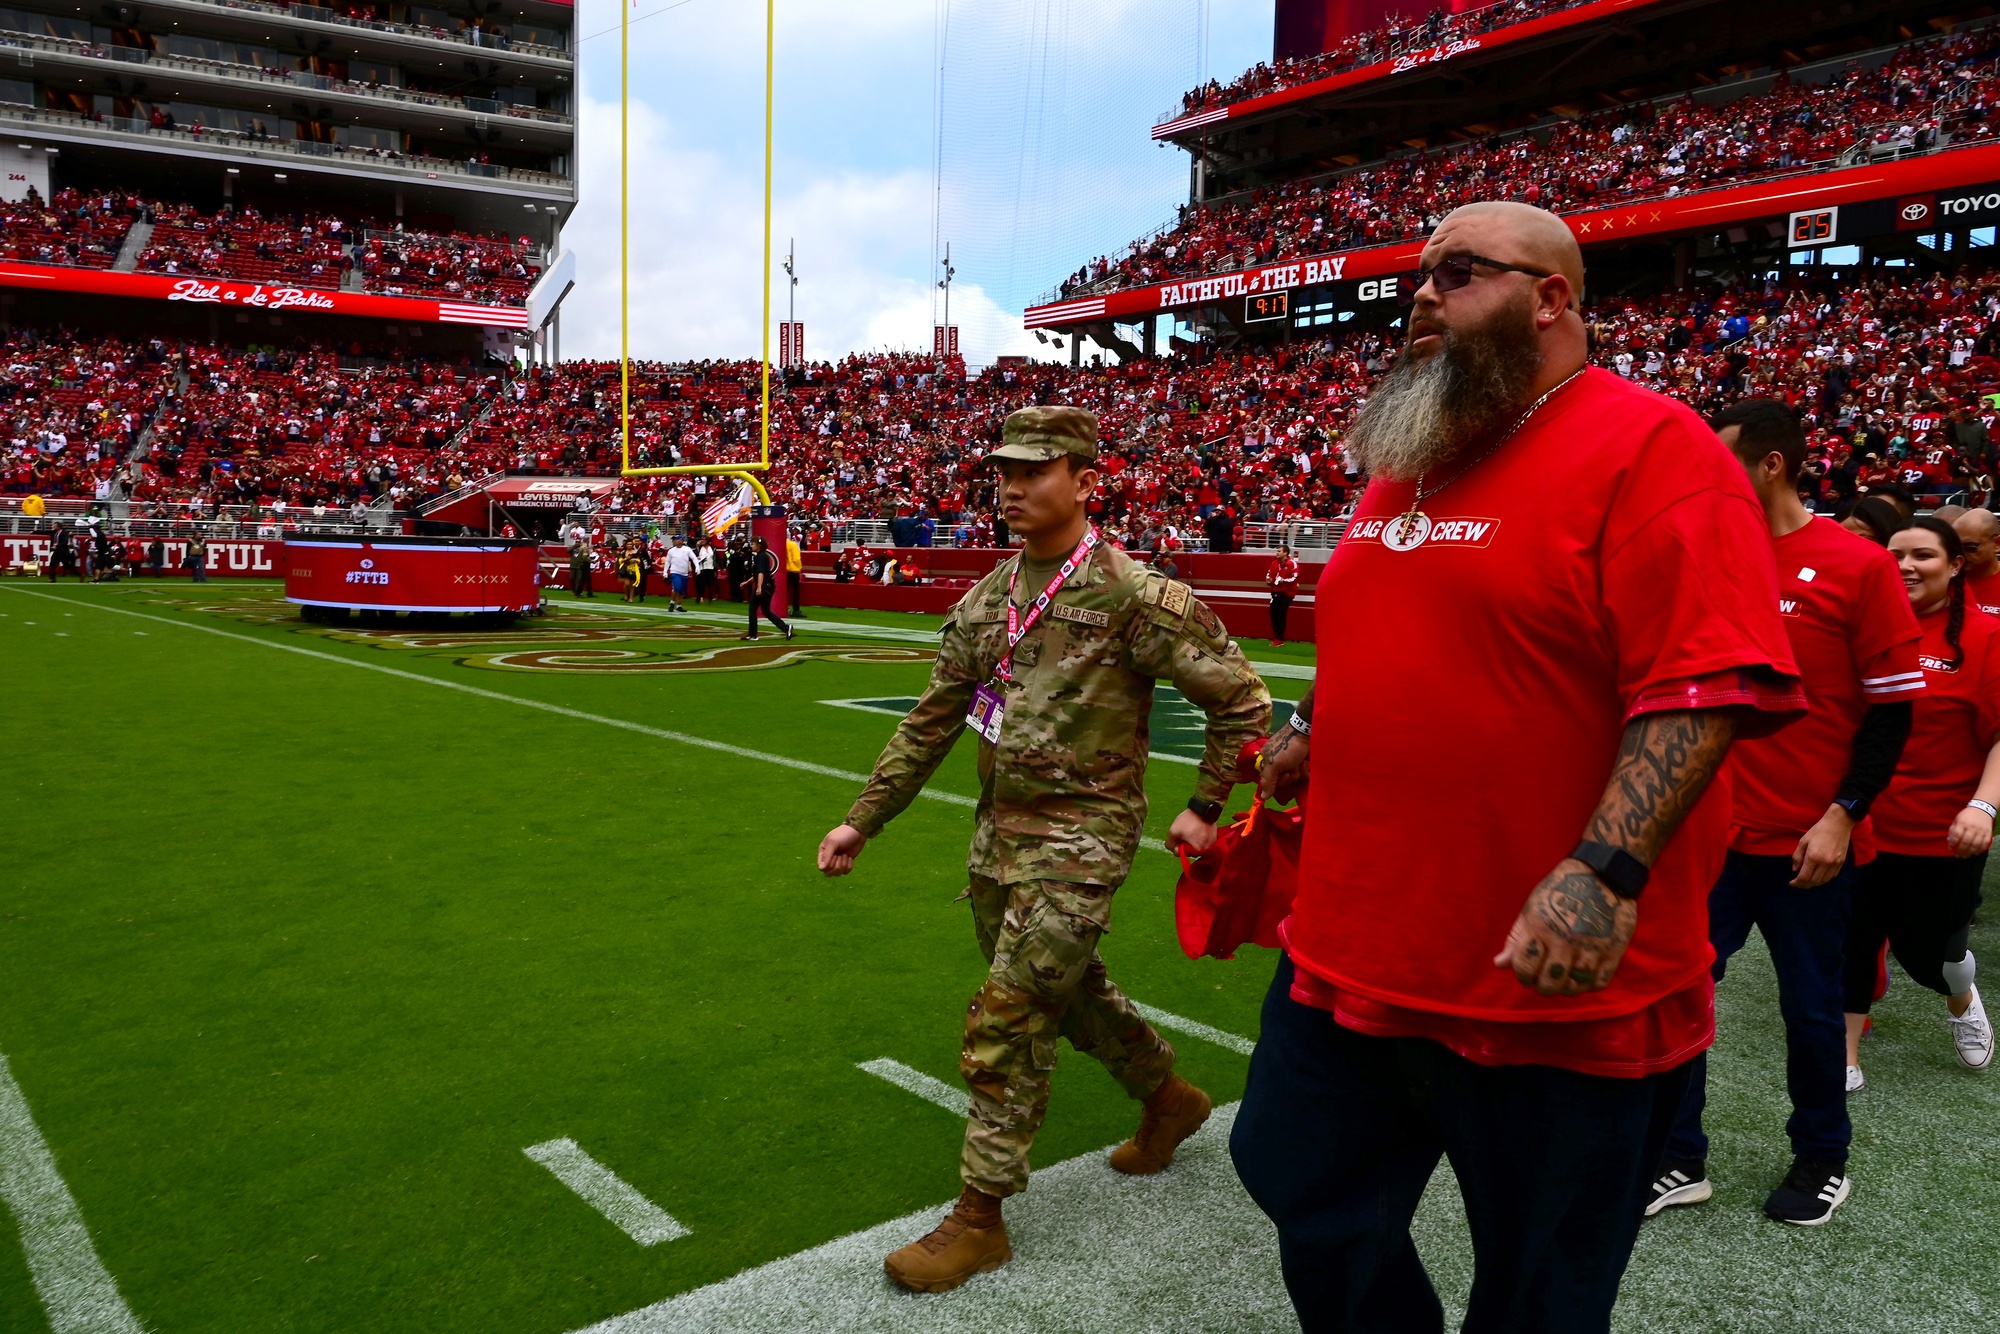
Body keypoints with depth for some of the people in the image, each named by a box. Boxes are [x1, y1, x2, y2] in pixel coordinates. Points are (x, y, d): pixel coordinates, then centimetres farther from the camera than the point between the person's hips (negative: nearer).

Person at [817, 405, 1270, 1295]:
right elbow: (931, 722, 11)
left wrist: (1205, 807, -8)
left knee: (1005, 1019, -7)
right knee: (1067, 990, 21)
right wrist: (864, 819, 10)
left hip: (1081, 834, -7)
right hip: (999, 829, 7)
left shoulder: (1133, 596, -14)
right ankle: (1167, 1098, 46)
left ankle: (980, 1219, 9)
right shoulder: (988, 599, 6)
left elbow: (1240, 700, -7)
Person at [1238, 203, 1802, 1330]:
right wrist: (1311, 730, 17)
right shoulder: (1408, 457, 13)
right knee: (1303, 1194, 19)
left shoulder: (1650, 449, -12)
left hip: (1554, 989, -7)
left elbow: (1707, 684, -21)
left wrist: (1605, 875, -29)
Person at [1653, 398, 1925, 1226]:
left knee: (1810, 1008, 11)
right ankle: (1679, 1160, 19)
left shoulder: (1857, 566, -8)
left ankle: (1821, 1159, 33)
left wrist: (1842, 816, -12)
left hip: (1807, 843, -4)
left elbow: (1892, 708, -7)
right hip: (1712, 832, 4)